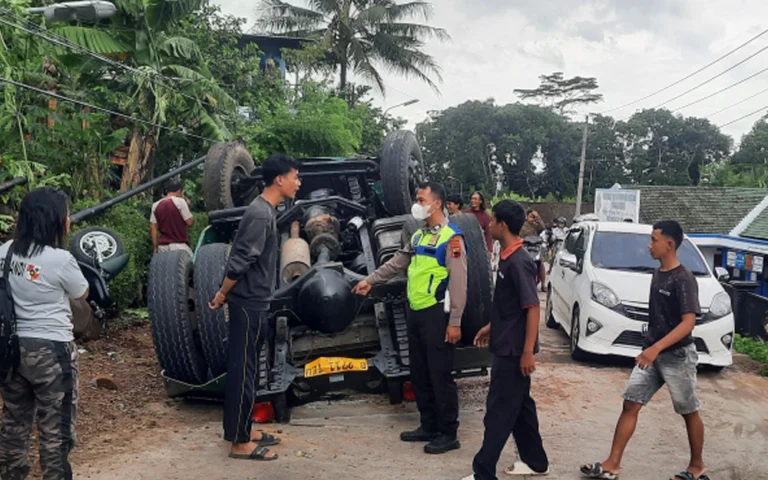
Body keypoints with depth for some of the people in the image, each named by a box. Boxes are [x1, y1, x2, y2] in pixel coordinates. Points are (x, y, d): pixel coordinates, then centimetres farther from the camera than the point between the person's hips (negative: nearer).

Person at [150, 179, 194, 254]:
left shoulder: (156, 205, 10)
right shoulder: (180, 201, -5)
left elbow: (153, 228, 8)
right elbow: (190, 222, -6)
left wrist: (155, 247, 12)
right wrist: (187, 205, 9)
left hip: (162, 246, 5)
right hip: (179, 245, -5)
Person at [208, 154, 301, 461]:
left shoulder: (267, 210, 12)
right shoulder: (260, 214, -20)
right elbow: (239, 261, -22)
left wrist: (225, 294, 19)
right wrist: (222, 295, -9)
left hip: (255, 303, 10)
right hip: (248, 303, -10)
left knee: (247, 369, 16)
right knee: (243, 370, -2)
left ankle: (242, 431, 27)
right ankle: (240, 442, 7)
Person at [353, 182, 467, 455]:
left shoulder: (451, 237, -12)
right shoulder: (419, 236, 15)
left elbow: (459, 282, -16)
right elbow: (397, 263, 25)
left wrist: (455, 322, -18)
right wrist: (370, 280, 23)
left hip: (436, 314, -9)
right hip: (415, 312, 9)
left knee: (440, 375, -3)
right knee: (419, 374, 15)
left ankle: (448, 434, 8)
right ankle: (429, 426, 27)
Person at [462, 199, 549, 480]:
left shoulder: (519, 262, -21)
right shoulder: (507, 258, 9)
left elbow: (532, 308, -22)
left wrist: (528, 352, -23)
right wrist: (491, 327, 23)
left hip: (514, 350, -10)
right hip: (507, 346, 10)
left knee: (499, 411, -3)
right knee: (520, 405, 18)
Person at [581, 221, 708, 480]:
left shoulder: (683, 279, -17)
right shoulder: (658, 274, 8)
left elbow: (688, 322, -25)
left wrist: (656, 348, -34)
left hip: (677, 356, -8)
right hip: (653, 354, 8)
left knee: (689, 413, 10)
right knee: (630, 405, 2)